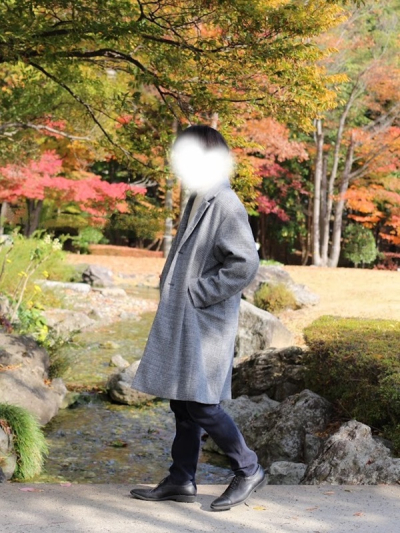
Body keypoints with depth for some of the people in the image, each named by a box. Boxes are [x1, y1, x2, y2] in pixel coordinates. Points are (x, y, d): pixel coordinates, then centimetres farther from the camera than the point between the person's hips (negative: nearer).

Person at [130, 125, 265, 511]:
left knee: (201, 404, -6)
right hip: (180, 320, 9)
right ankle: (181, 480, 21)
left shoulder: (225, 205, -15)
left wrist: (199, 292, -17)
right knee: (181, 403, 12)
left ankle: (248, 470, 10)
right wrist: (170, 286, 13)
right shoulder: (196, 201, 13)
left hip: (205, 322, -9)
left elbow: (245, 263, -23)